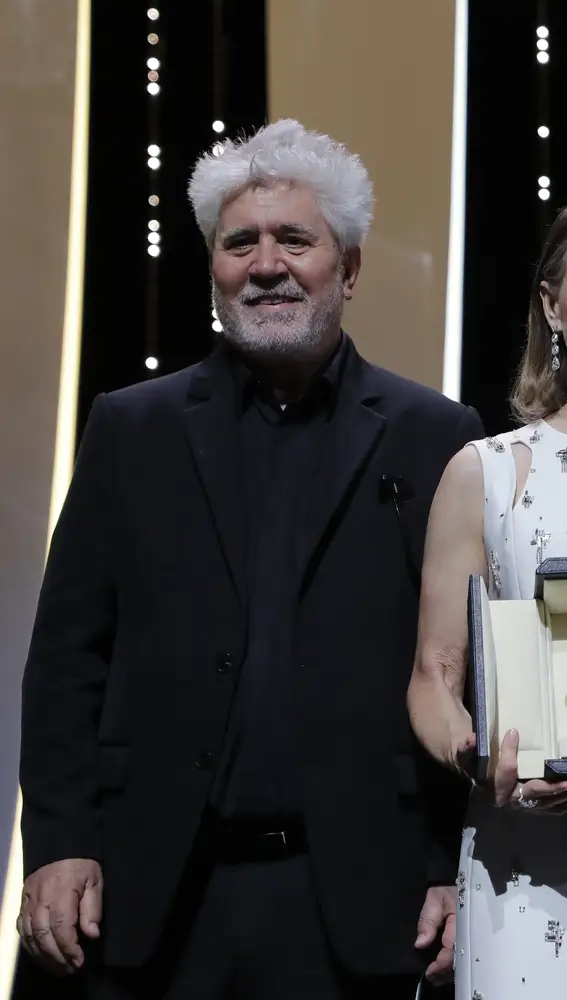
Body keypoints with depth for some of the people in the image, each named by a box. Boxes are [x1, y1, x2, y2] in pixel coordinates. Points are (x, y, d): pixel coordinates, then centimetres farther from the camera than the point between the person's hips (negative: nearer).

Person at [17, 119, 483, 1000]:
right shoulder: (130, 430, 8)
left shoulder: (434, 440, 5)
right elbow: (69, 655, 6)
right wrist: (59, 843, -3)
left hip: (355, 896, -1)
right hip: (158, 896, 1)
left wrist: (464, 872, -3)